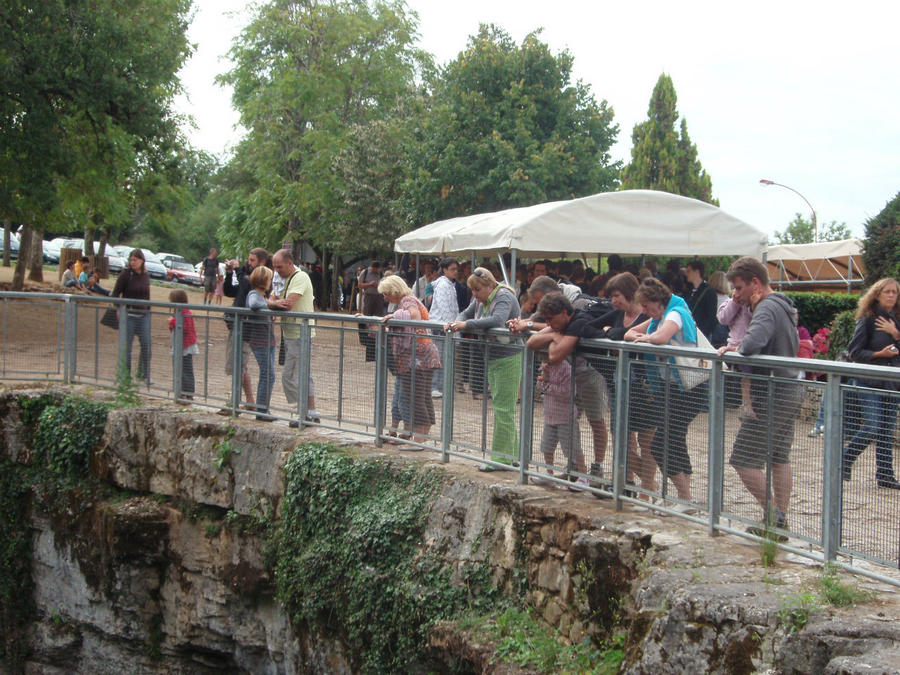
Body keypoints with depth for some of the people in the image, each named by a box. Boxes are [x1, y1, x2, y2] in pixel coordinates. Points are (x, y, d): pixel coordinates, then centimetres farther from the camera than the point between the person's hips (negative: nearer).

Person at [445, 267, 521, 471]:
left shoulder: (504, 298, -18)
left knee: (503, 408, -7)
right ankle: (513, 453, 23)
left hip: (508, 359, -10)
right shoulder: (481, 299, 10)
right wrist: (456, 323, -6)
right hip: (492, 359, 10)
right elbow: (467, 313, 17)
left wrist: (468, 324, -34)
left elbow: (497, 320, -34)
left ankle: (501, 457, -4)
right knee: (499, 406, 14)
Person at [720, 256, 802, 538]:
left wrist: (733, 350, -14)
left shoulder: (767, 308, -17)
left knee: (744, 460, -4)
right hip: (790, 392, 10)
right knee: (779, 459, 14)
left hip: (771, 396, -10)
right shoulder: (784, 307, 15)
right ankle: (780, 521, 18)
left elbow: (753, 342, -35)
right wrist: (737, 349, 3)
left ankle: (773, 515, -3)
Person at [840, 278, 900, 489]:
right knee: (872, 428, -12)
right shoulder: (867, 320, -4)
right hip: (871, 383, -5)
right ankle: (844, 460, 8)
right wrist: (879, 354, -17)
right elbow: (855, 352, -7)